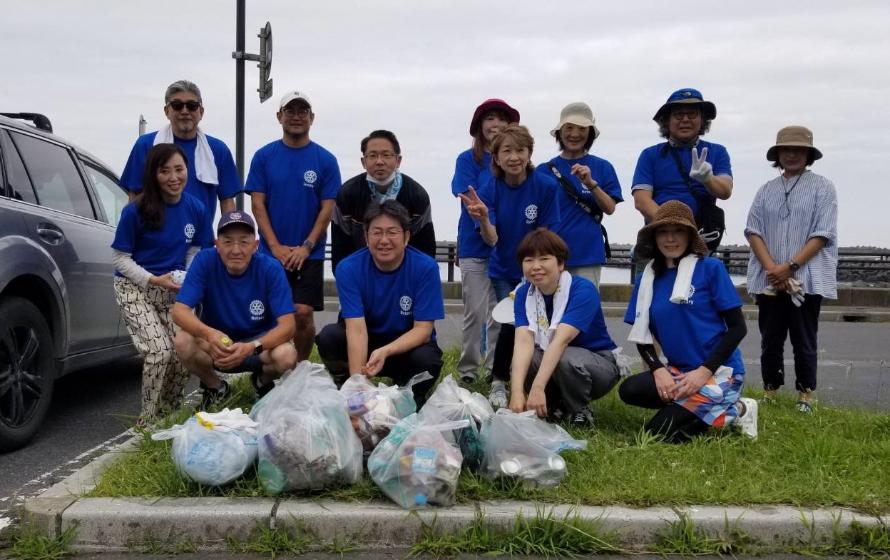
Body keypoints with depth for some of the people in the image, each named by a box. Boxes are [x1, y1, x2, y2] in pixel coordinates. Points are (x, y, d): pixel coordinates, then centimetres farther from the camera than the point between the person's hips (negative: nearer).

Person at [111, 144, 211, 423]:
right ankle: (148, 419, 2)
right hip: (136, 289, -4)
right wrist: (154, 280, -20)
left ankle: (169, 414, 18)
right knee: (159, 351, -19)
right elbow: (121, 258, -7)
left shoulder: (195, 208, -2)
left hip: (173, 291, 4)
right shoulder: (136, 211, -14)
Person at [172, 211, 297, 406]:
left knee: (286, 355, -32)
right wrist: (209, 334, -45)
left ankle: (263, 382, 6)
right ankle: (214, 386, 3)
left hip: (260, 342, -1)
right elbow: (179, 311, -24)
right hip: (216, 343, 1)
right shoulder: (205, 261, -17)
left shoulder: (271, 269, -19)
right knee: (183, 341, -30)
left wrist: (252, 347, -42)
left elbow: (287, 325, -24)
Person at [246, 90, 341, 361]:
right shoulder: (264, 156, 3)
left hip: (309, 254, -1)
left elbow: (327, 208, -1)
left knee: (303, 313, -5)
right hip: (271, 251, 1)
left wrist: (305, 248, -9)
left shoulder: (325, 160, 1)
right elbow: (257, 204, 0)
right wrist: (276, 247, -8)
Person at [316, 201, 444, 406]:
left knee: (427, 359, -34)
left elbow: (423, 329, -20)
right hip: (365, 341, 1)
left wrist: (385, 351, -38)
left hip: (409, 344, -1)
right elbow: (356, 329, -27)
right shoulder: (348, 268, -18)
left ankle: (411, 401, 0)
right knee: (328, 337, -27)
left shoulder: (426, 267, -19)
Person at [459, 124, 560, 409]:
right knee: (511, 323, -14)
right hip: (504, 272, 0)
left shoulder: (546, 186, -16)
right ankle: (498, 383, 6)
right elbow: (491, 239, -22)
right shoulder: (490, 190, -13)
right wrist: (483, 218, -43)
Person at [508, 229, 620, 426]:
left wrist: (537, 389, -46)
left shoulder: (583, 289, -24)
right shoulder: (524, 294, -9)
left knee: (567, 359, -37)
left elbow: (561, 340, -36)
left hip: (599, 363, -4)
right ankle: (556, 406, 1)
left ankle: (580, 411, -8)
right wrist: (517, 392, -39)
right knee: (520, 364, -26)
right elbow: (523, 341, -24)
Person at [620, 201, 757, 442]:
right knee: (629, 391, -22)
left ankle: (734, 412, 3)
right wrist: (658, 370, -13)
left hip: (719, 371, -5)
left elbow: (737, 327, -8)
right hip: (678, 370, 5)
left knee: (658, 431, -19)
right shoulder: (647, 279, 6)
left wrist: (704, 371, -17)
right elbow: (641, 335, 7)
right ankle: (702, 408, -1)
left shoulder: (710, 269, -7)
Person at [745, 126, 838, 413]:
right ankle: (769, 392, 18)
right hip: (769, 280, 3)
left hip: (807, 279, -3)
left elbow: (822, 235, -7)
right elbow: (753, 231, 4)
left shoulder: (822, 187, 2)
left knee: (804, 342, 4)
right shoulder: (766, 190, 12)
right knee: (770, 341, 8)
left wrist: (790, 266, -14)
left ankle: (805, 395, 13)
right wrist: (771, 268, -11)